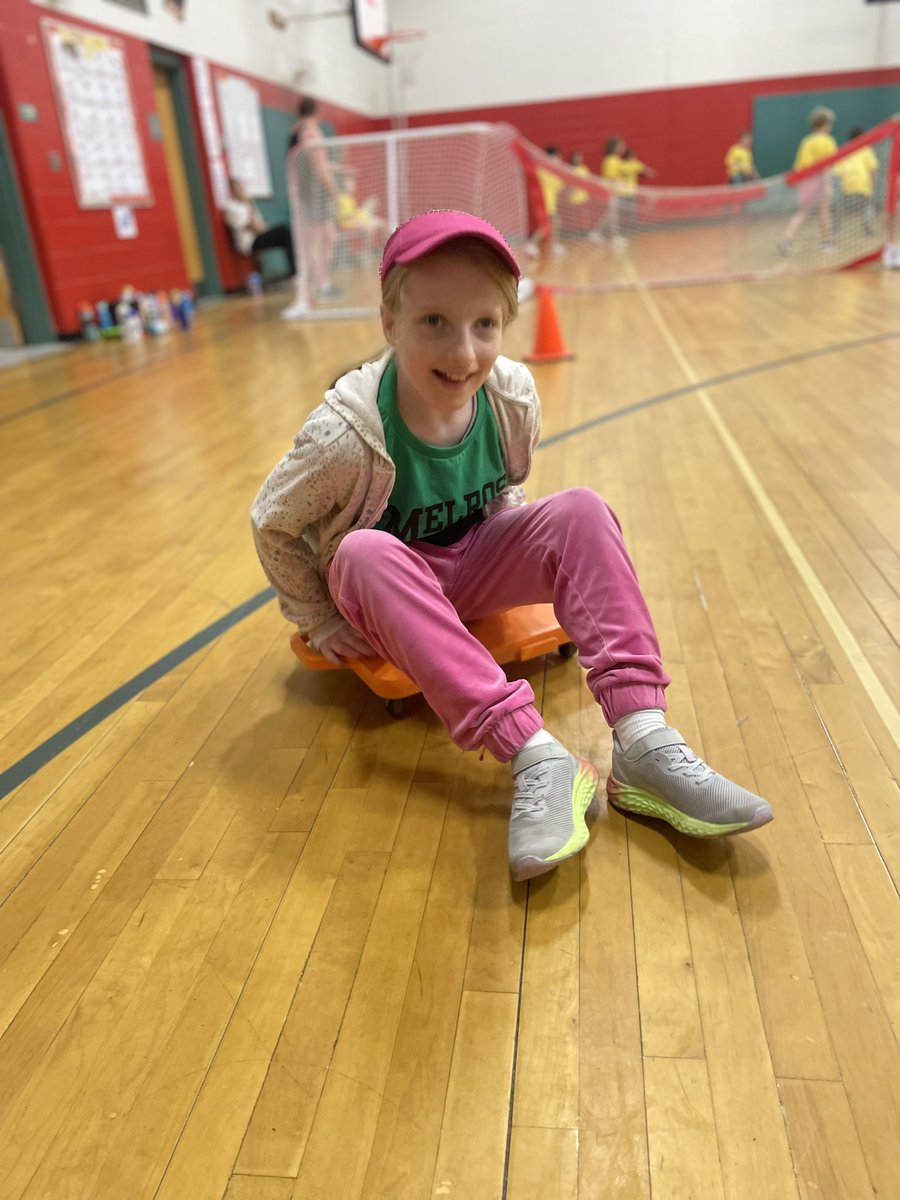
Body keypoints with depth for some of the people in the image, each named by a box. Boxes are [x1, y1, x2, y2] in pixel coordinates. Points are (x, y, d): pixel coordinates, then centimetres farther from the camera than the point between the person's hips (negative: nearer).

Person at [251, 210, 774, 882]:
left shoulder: (514, 396, -15)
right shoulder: (348, 433, -27)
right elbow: (272, 525, -11)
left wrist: (525, 560, 0)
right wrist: (321, 623, -5)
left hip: (477, 567, 3)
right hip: (390, 592, -3)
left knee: (581, 511, -22)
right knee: (364, 554, -37)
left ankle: (643, 739, -32)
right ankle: (536, 758, -44)